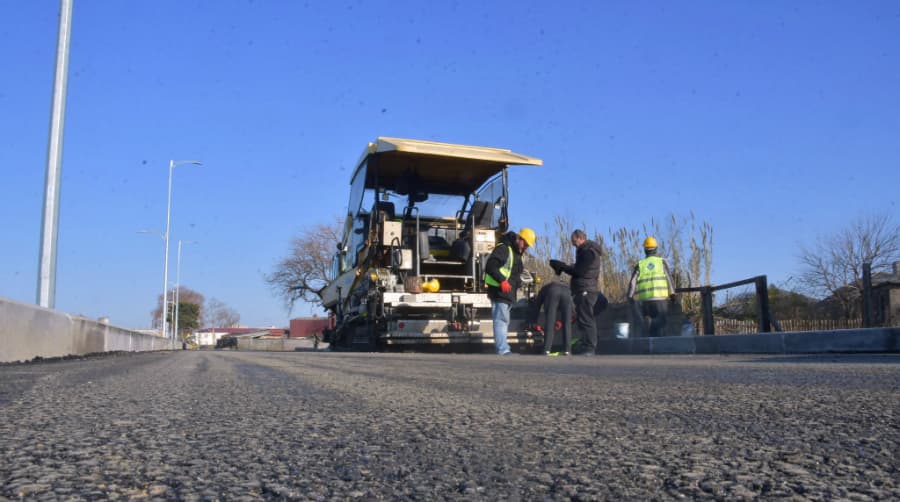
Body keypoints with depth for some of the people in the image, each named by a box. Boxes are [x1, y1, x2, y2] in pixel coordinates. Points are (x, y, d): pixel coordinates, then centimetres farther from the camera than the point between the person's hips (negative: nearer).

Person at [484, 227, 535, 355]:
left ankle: (501, 347, 19)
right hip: (499, 291, -10)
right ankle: (503, 349, -13)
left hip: (507, 293, 10)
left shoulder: (516, 253, 21)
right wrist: (502, 280, -31)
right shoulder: (503, 248, -12)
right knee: (501, 320, -12)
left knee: (503, 321, 13)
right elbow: (490, 265, -23)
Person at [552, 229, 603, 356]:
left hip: (586, 290, -10)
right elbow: (578, 268, 18)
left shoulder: (589, 251, -12)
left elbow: (578, 270, -16)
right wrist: (562, 266, 6)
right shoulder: (584, 251, 20)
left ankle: (590, 348, -8)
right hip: (583, 290, 10)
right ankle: (589, 347, 14)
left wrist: (562, 266, -8)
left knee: (585, 319, -10)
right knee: (581, 319, 11)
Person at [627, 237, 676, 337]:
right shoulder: (662, 262, 9)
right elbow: (669, 278, -4)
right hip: (660, 297, -2)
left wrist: (630, 297, 0)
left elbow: (633, 282, 1)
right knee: (661, 320, 1)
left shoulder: (640, 264, 11)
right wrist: (672, 293, -7)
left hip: (644, 299, 2)